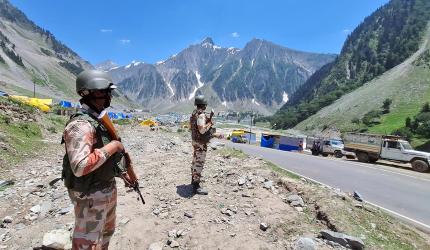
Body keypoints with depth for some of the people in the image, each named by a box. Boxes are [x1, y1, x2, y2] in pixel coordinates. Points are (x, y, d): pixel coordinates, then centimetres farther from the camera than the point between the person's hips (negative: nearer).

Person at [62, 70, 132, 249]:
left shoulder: (100, 120, 6)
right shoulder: (80, 125, -25)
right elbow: (80, 167, -35)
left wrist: (123, 173, 16)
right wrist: (111, 147, -27)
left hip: (108, 188, 9)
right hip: (90, 195, -9)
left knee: (107, 230, 27)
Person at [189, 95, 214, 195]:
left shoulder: (194, 113, 9)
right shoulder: (201, 115, -21)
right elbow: (202, 130, -28)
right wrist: (210, 122, -13)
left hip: (195, 140, 10)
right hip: (201, 142, -10)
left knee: (196, 160, 22)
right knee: (199, 163, -6)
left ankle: (194, 180, 38)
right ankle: (196, 186, 0)